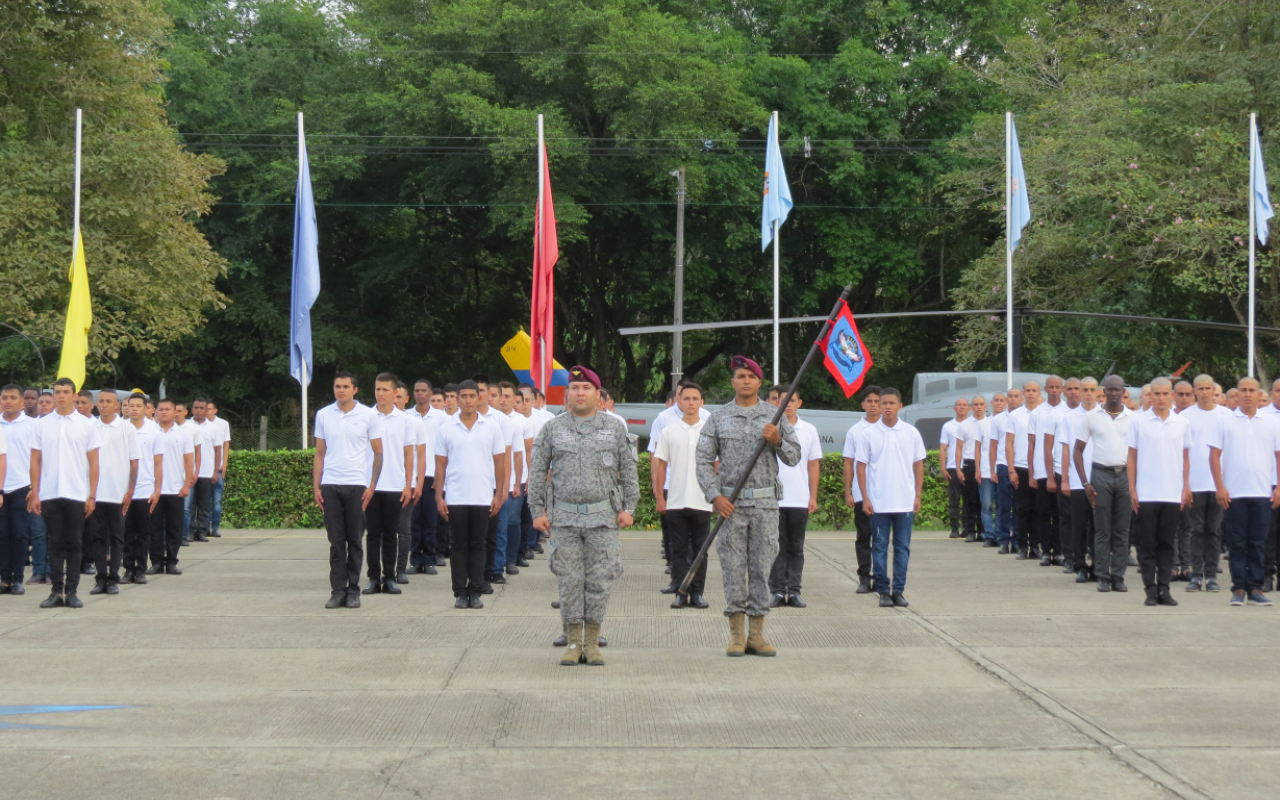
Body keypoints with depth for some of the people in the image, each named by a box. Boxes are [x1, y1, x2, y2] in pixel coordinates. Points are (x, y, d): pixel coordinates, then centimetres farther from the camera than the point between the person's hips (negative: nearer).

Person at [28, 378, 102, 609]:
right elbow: (35, 461, 7)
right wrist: (34, 494, 0)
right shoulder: (43, 424, 6)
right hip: (49, 494, 1)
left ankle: (71, 591, 7)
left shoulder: (86, 425, 3)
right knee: (55, 544, 3)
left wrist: (92, 496, -3)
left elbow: (93, 462, 3)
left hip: (77, 494, -1)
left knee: (74, 544, 2)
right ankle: (56, 591, 7)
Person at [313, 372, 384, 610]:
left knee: (354, 541, 2)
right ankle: (337, 590, 6)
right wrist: (316, 486, 5)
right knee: (336, 541, 2)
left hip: (357, 485, -2)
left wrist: (372, 485, -3)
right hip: (330, 485, 2)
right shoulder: (323, 415, 8)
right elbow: (319, 454, 12)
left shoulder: (369, 415, 2)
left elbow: (378, 452, 5)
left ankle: (353, 590, 8)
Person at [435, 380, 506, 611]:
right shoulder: (446, 429, 5)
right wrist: (439, 497, 0)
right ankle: (460, 592, 7)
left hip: (483, 497, 0)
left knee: (478, 545, 2)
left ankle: (475, 592, 7)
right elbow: (440, 464, 6)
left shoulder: (492, 427, 4)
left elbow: (499, 462, 6)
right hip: (455, 498, 0)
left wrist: (499, 494, 1)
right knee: (459, 546, 3)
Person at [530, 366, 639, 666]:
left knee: (599, 582, 0)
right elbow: (538, 472, 8)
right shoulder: (552, 429, 6)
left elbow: (628, 471, 9)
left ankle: (592, 642, 9)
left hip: (603, 517, 0)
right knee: (569, 582, 1)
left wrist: (628, 508, 0)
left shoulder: (615, 428, 7)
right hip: (564, 518, 0)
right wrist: (537, 510, 1)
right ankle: (573, 642, 9)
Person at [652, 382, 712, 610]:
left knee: (700, 550, 3)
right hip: (675, 502, 0)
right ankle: (680, 593, 8)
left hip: (702, 502, 0)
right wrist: (659, 497, 2)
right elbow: (660, 466, 7)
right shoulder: (668, 432, 5)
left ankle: (697, 593, 8)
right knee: (679, 550, 4)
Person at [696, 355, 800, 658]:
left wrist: (778, 441, -11)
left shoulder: (775, 417, 8)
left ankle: (757, 635, 6)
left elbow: (794, 458, 9)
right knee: (733, 568, -1)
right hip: (731, 502, -1)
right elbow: (704, 460, 3)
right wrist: (715, 496, -9)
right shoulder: (718, 418, 6)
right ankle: (736, 635, 4)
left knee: (762, 567, 1)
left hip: (766, 501, 1)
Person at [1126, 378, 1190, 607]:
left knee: (1167, 543, 4)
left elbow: (1185, 458, 13)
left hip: (1173, 494, 2)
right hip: (1146, 493, -1)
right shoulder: (1139, 422, 2)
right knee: (1149, 543, 1)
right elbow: (1132, 457, 4)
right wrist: (1132, 489, -1)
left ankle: (1164, 588, 7)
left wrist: (1186, 487, 5)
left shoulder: (1182, 424, 7)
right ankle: (1151, 589, 4)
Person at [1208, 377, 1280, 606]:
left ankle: (1255, 587, 8)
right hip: (1234, 493, -1)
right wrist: (1220, 487, -6)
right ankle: (1239, 587, 5)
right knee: (1237, 542, 1)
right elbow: (1214, 455, 1)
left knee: (1258, 542, 3)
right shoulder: (1225, 422, 3)